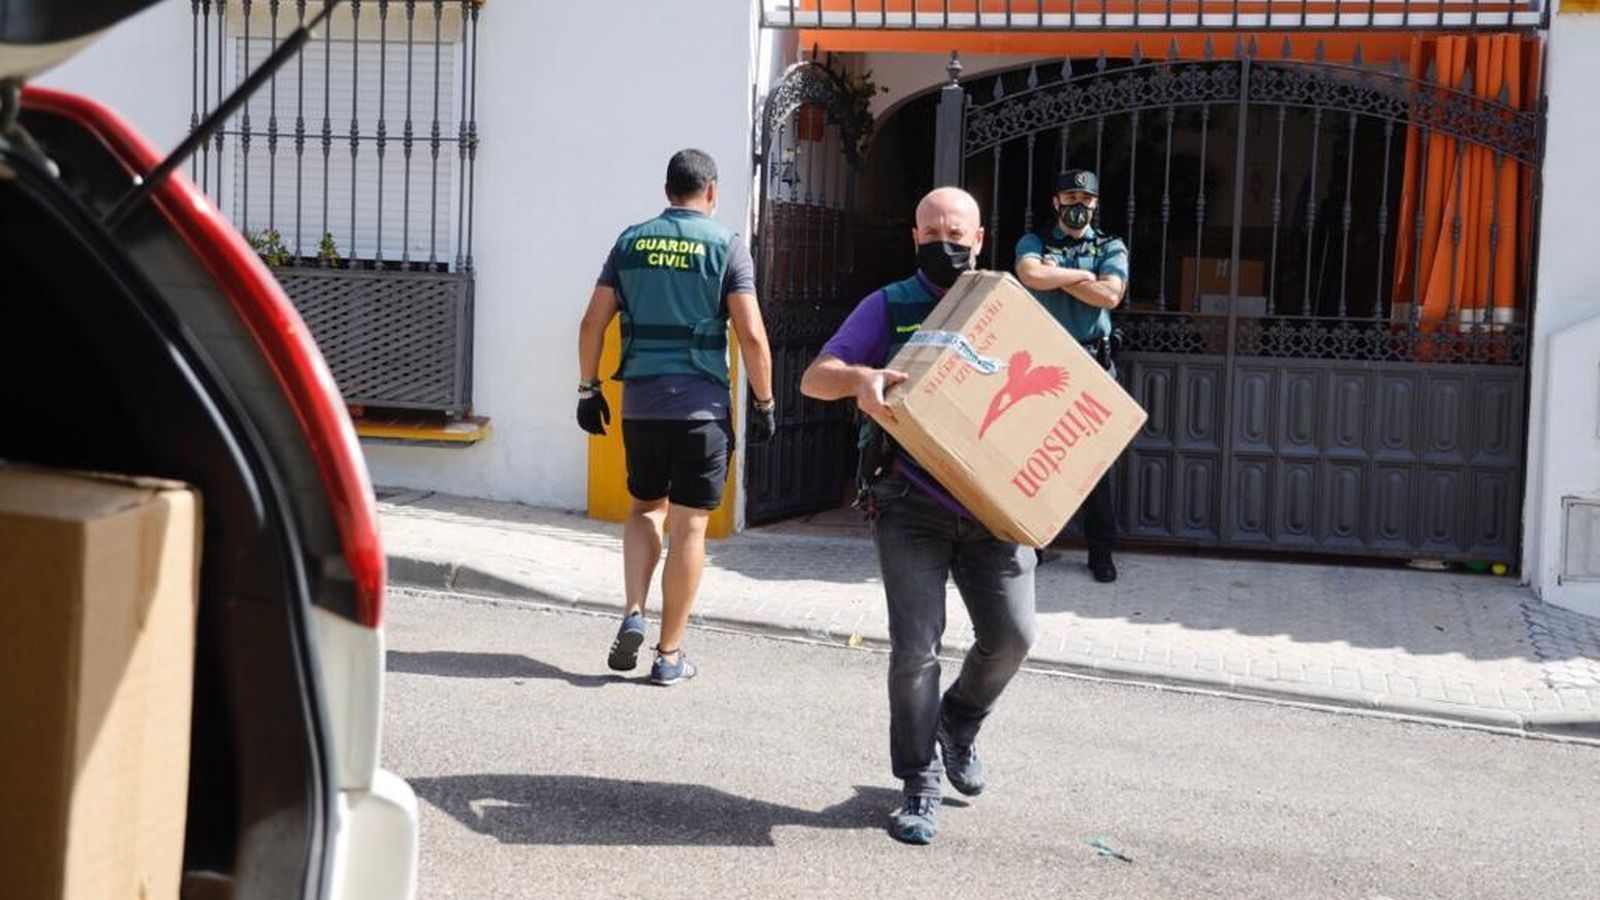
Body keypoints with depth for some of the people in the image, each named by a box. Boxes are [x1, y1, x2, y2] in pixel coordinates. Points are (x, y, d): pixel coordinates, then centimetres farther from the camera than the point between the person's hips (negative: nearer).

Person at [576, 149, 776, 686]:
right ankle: (669, 654, 7)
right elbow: (752, 336, -8)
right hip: (701, 407, -3)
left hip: (639, 403, 3)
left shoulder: (631, 242, 7)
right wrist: (764, 404, 1)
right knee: (688, 525, 3)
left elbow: (593, 324, 6)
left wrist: (588, 390, 15)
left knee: (646, 508, 22)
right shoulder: (725, 246, -2)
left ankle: (633, 614, 3)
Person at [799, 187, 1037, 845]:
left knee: (1011, 635, -2)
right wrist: (860, 379, -26)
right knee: (916, 645, -6)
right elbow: (814, 378, -3)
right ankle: (919, 786, 9)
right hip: (911, 502, -2)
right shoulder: (890, 308, 4)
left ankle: (959, 722, 29)